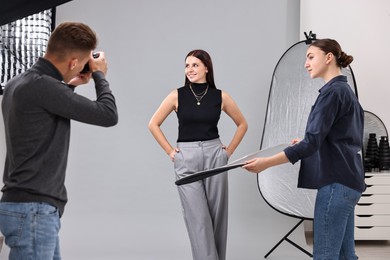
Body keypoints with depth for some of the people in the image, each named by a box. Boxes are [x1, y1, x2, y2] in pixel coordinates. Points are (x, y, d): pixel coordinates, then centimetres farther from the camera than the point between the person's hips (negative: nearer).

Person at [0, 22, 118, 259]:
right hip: (33, 209, -10)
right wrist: (100, 75, 3)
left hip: (39, 208, 10)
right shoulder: (40, 85, -19)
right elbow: (108, 115, -13)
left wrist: (70, 86, 22)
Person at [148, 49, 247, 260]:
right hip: (186, 159, -1)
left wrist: (229, 150, 7)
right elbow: (153, 124, 4)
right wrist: (169, 151, 0)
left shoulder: (220, 96, 2)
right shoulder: (177, 95, -2)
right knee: (198, 216, -4)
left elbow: (242, 124, 14)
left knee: (217, 214, 6)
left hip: (214, 157, 1)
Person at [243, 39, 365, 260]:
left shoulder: (332, 92, -13)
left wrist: (266, 163, -21)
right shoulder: (346, 91, 17)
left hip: (336, 182, -10)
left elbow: (312, 143, -20)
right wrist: (306, 144, 28)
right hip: (347, 181, 10)